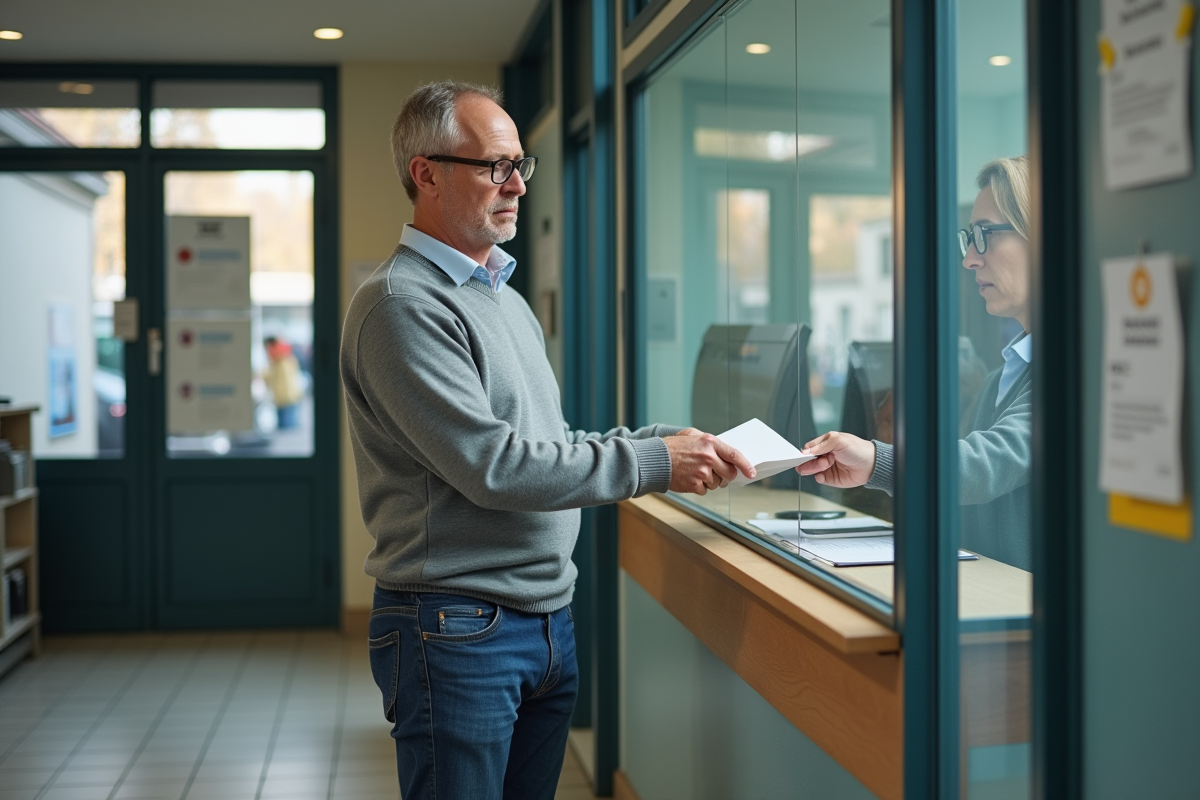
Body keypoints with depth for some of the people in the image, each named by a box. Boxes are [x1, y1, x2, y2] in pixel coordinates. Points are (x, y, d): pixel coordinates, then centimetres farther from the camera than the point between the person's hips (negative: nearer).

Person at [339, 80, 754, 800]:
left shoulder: (508, 300, 16)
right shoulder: (402, 305, -15)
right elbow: (492, 465, -22)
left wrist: (664, 441, 2)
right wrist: (650, 463, -17)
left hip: (548, 622, 9)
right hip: (459, 631, -8)